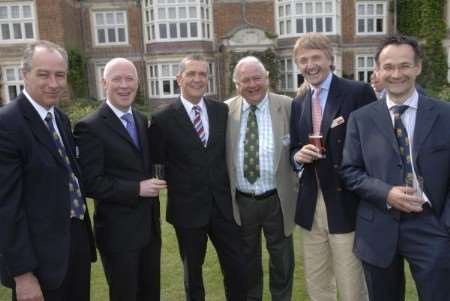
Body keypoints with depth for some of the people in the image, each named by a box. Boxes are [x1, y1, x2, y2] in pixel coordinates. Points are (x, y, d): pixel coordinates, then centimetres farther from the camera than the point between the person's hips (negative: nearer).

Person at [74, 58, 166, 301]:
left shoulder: (141, 120, 8)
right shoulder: (90, 127, -16)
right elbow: (90, 183, -20)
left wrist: (152, 186, 6)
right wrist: (137, 189, -22)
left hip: (150, 225, 7)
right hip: (118, 231, -7)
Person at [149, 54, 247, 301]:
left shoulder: (222, 110, 3)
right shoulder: (163, 119, -8)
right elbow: (157, 163, -2)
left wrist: (228, 186, 6)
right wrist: (176, 187, -5)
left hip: (223, 204, 3)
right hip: (188, 208, -2)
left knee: (237, 269, 9)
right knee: (193, 271, 15)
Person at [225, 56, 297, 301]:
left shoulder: (287, 107, -6)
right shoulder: (226, 111, -2)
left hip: (277, 199, -1)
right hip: (240, 201, 2)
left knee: (282, 261, 15)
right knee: (247, 260, 20)